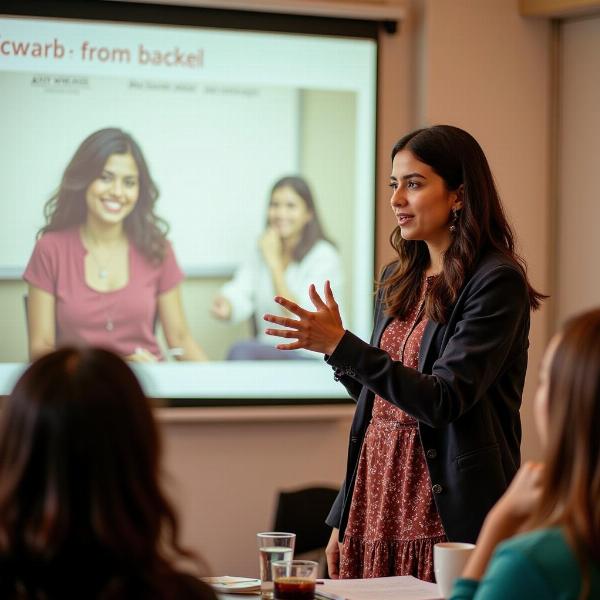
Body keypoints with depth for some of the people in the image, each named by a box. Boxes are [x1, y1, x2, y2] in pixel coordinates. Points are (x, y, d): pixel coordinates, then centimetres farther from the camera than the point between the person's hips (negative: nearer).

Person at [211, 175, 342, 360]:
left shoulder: (324, 256, -7)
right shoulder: (260, 254, 11)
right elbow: (240, 293, -7)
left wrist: (274, 262, -14)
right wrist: (225, 307, -31)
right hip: (269, 352, 5)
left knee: (241, 350, -28)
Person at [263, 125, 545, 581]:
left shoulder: (497, 281, -10)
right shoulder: (398, 279, 12)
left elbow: (443, 401, -19)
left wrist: (341, 346, -24)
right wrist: (343, 518, 14)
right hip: (375, 505, 7)